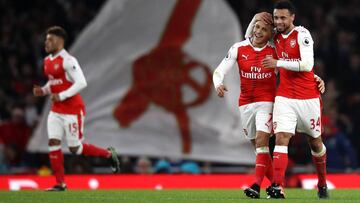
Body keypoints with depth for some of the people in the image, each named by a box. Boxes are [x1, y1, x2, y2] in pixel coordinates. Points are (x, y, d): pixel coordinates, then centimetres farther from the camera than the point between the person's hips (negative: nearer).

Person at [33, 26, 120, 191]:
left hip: (72, 111, -8)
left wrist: (61, 96, -25)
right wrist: (43, 91, 4)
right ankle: (60, 184, 0)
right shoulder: (48, 61, 10)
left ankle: (108, 154, 21)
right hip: (56, 111, 8)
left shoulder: (67, 60, -17)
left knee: (75, 148, -1)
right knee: (53, 143, -4)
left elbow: (81, 83, -23)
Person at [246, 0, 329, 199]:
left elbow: (307, 64, -22)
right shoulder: (276, 35, 5)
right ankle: (278, 187, -26)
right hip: (285, 98, 3)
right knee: (281, 138, -15)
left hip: (308, 98, -3)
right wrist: (256, 19, 4)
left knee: (315, 142, 12)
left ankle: (322, 184, 33)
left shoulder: (302, 35, -12)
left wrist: (278, 63, -22)